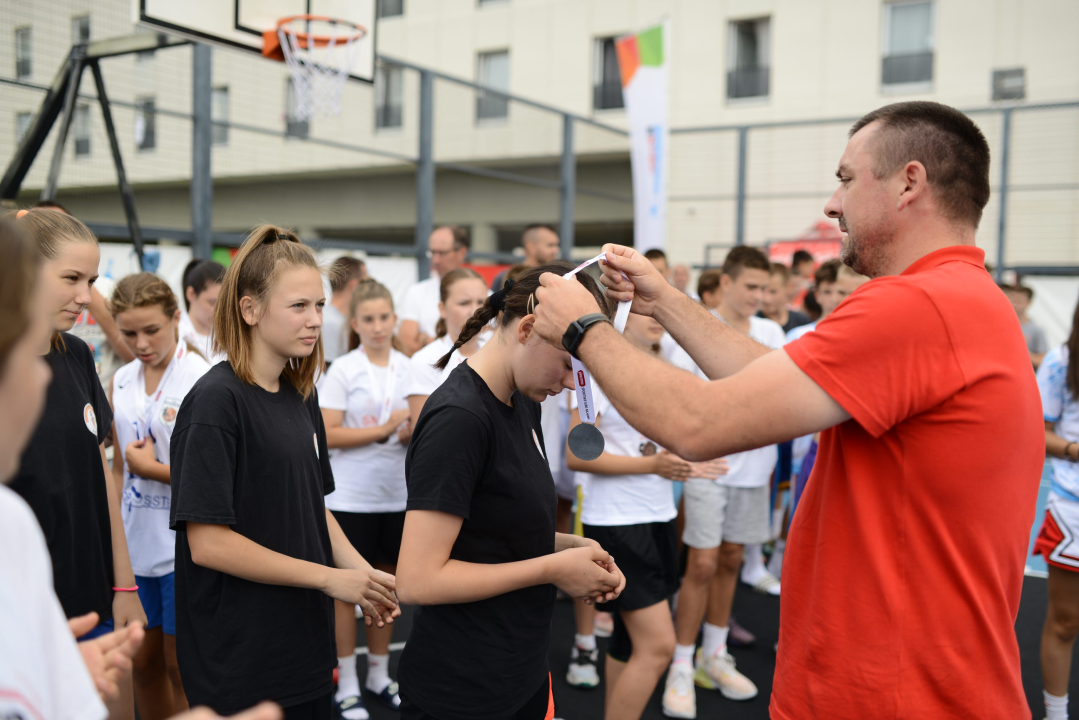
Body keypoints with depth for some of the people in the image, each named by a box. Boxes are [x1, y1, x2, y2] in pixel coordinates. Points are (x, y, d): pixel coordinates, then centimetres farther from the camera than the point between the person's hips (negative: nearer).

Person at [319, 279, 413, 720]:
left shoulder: (408, 367, 4)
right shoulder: (343, 369, -8)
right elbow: (327, 435, -13)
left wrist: (414, 432, -12)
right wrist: (383, 430, -18)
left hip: (396, 496, 4)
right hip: (351, 496, -4)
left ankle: (379, 676, 30)